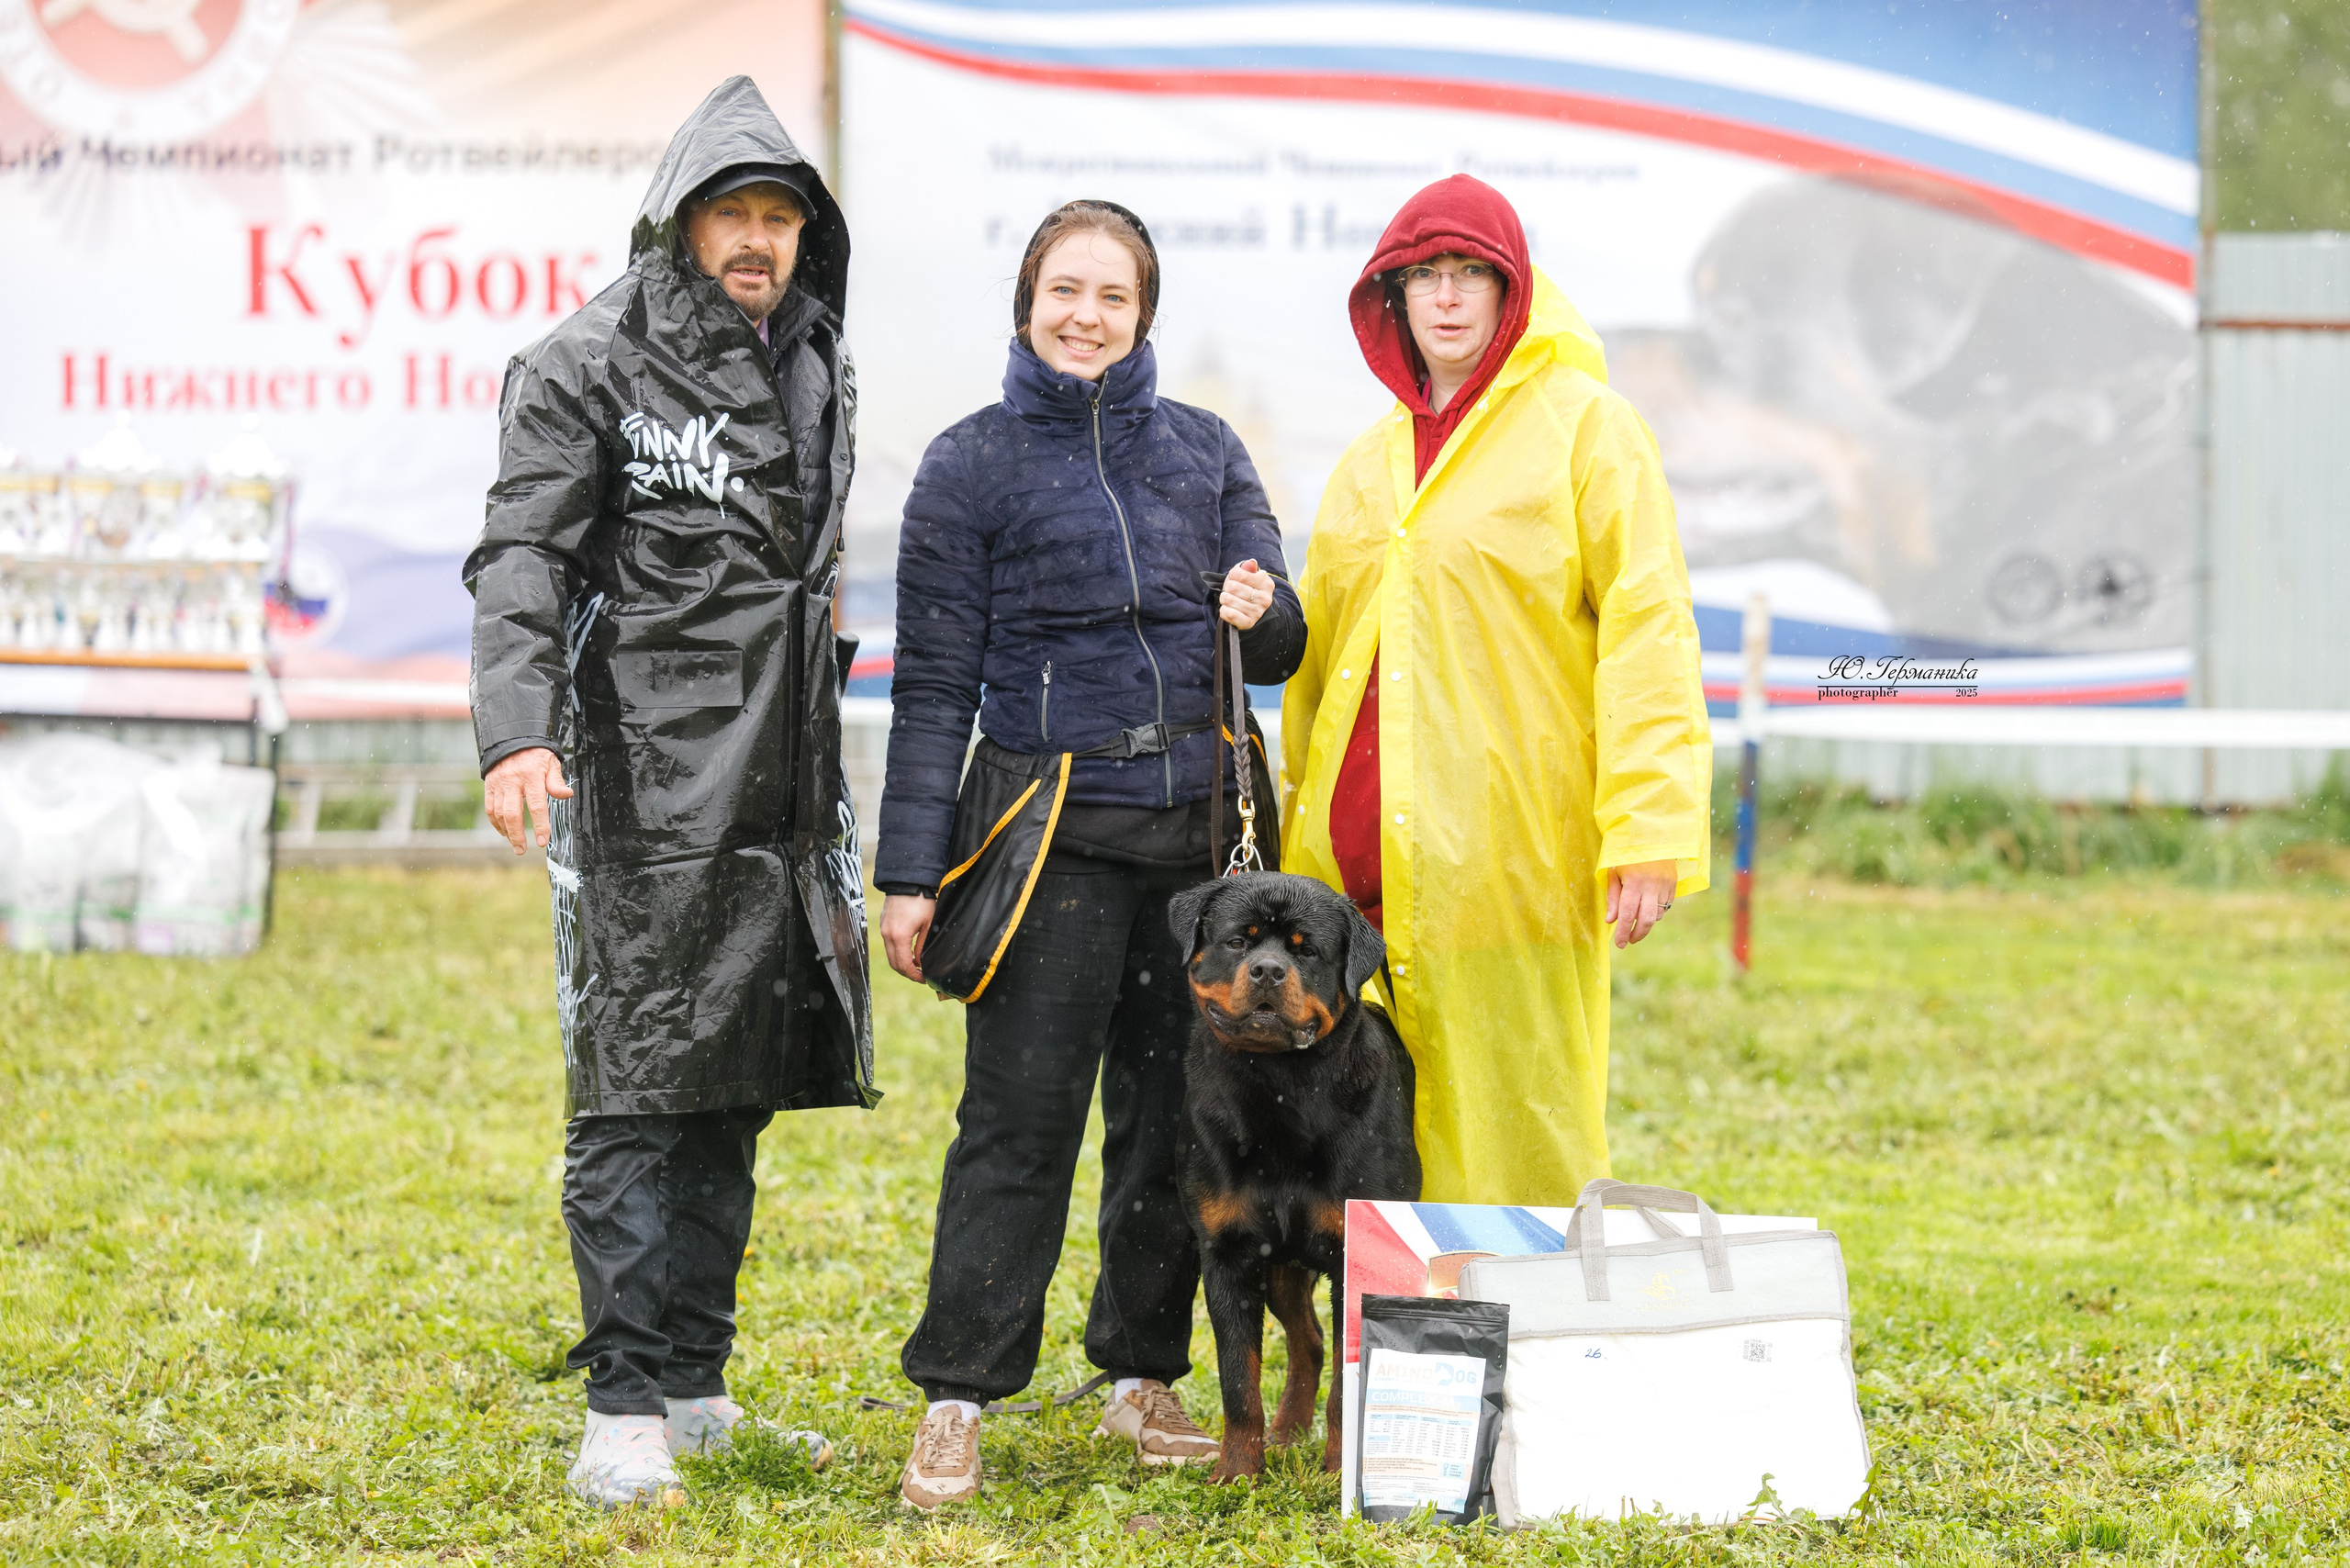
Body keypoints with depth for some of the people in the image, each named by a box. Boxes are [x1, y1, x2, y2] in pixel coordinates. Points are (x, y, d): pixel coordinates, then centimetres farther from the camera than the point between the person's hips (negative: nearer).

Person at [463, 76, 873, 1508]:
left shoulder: (818, 368, 15)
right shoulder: (589, 367, -6)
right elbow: (522, 557, -14)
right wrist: (517, 731, -29)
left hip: (781, 797, 7)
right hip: (649, 796, -7)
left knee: (733, 1096, 10)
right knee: (637, 1095, -5)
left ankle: (694, 1392, 18)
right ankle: (624, 1409, -1)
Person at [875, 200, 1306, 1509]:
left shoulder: (1206, 450, 10)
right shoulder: (973, 465, 0)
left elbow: (1281, 642, 11)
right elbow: (935, 683, -1)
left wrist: (1263, 613, -14)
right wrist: (911, 874, -5)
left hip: (1197, 832, 4)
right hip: (1052, 839, -4)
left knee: (1176, 1116, 8)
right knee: (1020, 1120, -6)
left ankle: (1145, 1379, 20)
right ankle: (959, 1402, 0)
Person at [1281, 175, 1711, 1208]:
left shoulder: (1586, 427, 0)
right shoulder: (1369, 464, 19)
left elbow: (1648, 628, -7)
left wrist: (1648, 829, -15)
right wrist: (1304, 827, 18)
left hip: (1510, 850, -5)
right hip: (1360, 849, 5)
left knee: (1515, 1137, -5)